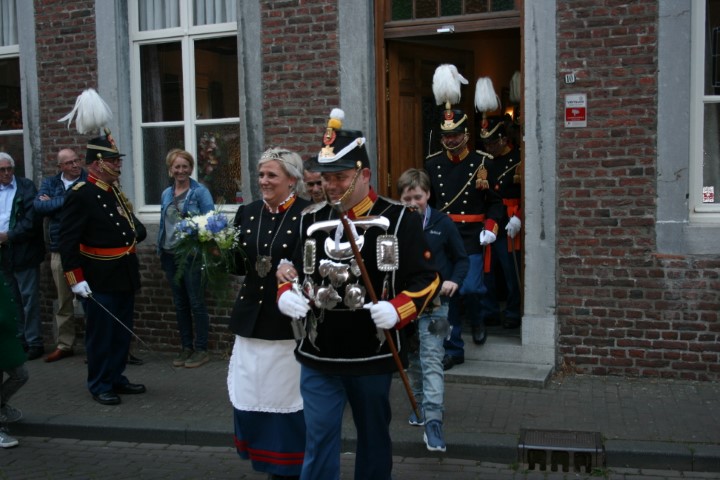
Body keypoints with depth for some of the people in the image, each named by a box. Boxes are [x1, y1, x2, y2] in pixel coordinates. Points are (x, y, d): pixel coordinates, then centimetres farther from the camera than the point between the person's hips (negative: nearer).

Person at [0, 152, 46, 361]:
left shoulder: (26, 187, -4)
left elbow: (32, 219, -12)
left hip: (23, 252, -5)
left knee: (29, 300, -2)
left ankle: (34, 342, 5)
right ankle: (19, 340, 21)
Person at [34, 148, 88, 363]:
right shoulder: (50, 183, 9)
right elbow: (38, 205, -6)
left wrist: (53, 203, -10)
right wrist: (67, 200, -12)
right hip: (59, 251, 4)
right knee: (64, 301, 12)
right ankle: (64, 345, 22)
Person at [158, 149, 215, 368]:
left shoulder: (200, 191, -7)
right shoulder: (166, 194, 11)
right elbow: (163, 224, 17)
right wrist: (160, 250, 14)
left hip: (192, 254, -6)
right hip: (170, 255, 6)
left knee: (196, 303, 0)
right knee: (179, 303, 12)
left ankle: (201, 349, 11)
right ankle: (186, 347, 23)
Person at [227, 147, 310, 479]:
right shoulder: (246, 213, 8)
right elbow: (239, 266, 13)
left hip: (291, 323, -5)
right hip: (251, 320, 5)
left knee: (288, 400, 7)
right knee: (248, 400, 10)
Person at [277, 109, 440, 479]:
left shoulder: (398, 219, -6)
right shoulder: (311, 220, 4)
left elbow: (426, 278, -5)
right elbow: (295, 270, 14)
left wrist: (396, 310, -23)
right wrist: (286, 293, -9)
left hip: (373, 355, -1)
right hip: (318, 355, 2)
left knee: (374, 438, 17)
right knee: (319, 440, 3)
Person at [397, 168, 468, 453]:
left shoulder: (443, 224, -3)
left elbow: (462, 259, 5)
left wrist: (454, 281, -14)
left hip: (434, 303, -3)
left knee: (432, 360, -11)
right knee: (412, 358, 16)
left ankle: (433, 421, -12)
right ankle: (420, 403, 35)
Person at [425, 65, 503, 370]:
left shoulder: (482, 162, -2)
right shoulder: (432, 164, 6)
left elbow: (495, 201, 1)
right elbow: (426, 200, 13)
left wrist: (490, 229, -12)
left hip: (472, 238, -3)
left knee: (469, 288, -13)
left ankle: (477, 320, 24)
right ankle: (453, 350, 17)